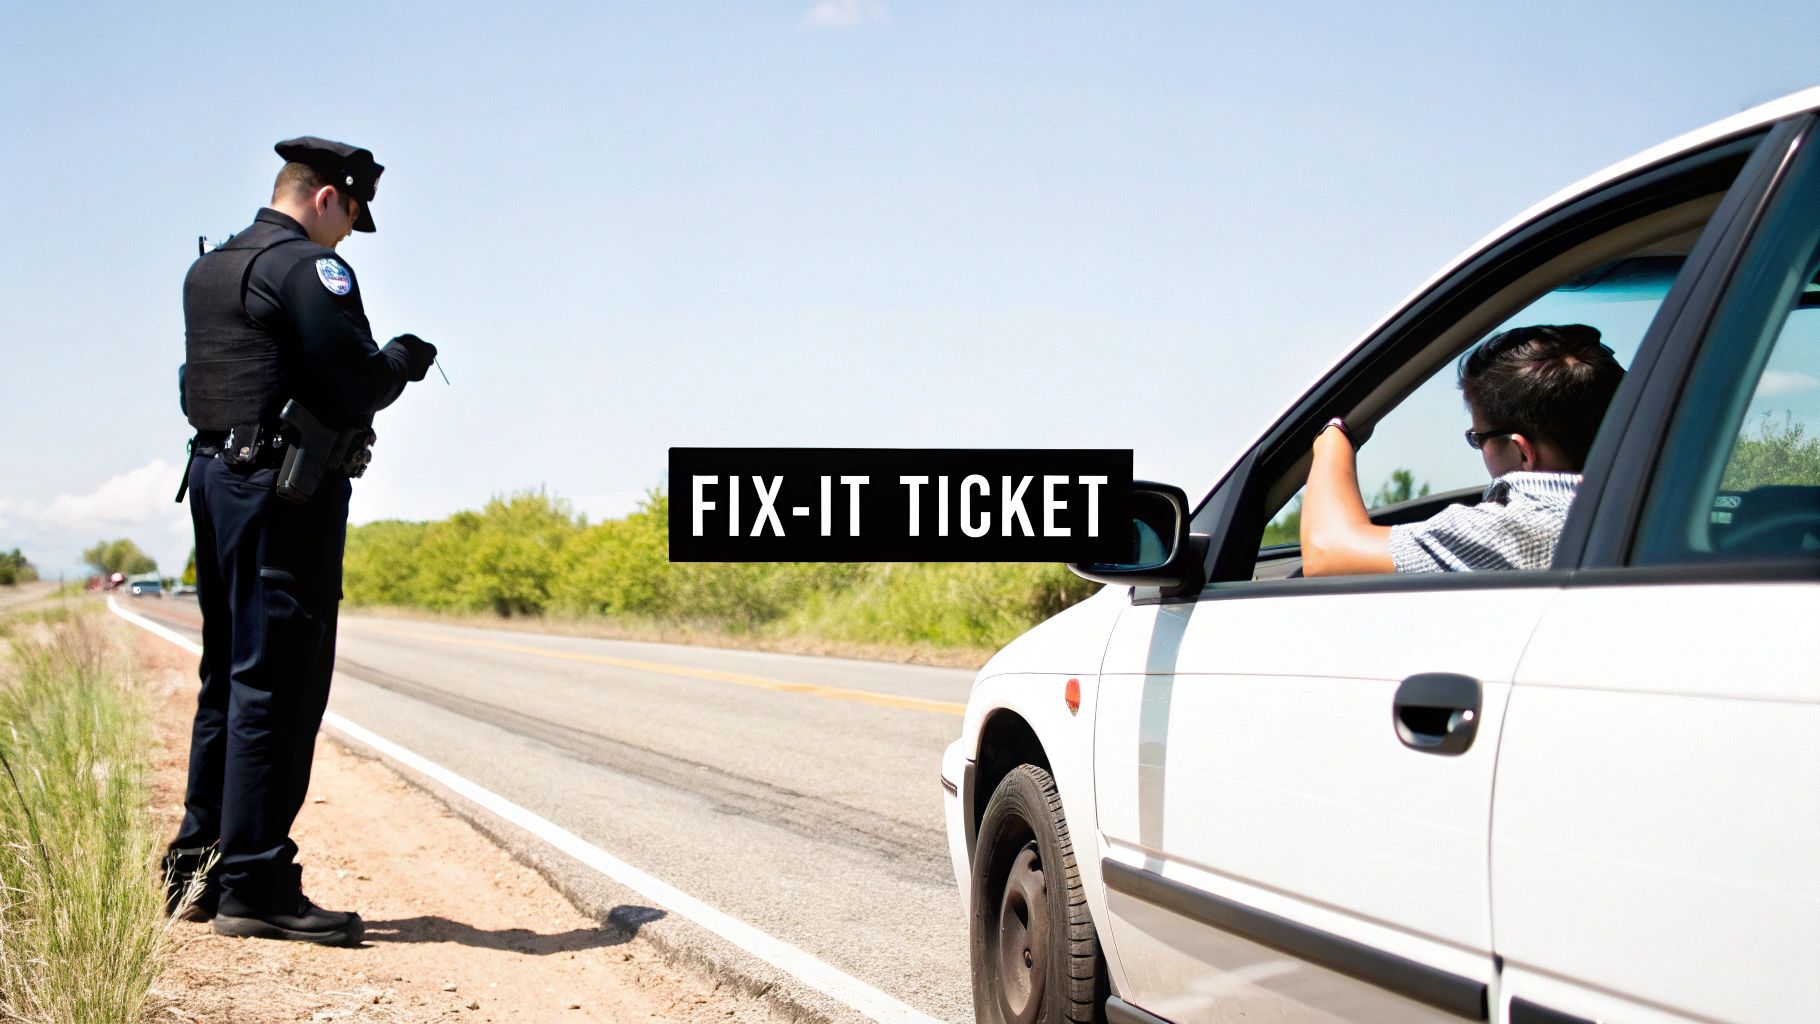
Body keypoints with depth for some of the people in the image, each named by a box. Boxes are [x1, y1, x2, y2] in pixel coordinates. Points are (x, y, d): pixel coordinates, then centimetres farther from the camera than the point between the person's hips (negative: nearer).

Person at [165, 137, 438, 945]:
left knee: (229, 679, 15)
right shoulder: (307, 268, -12)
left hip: (215, 480, 10)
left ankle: (198, 865, 19)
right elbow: (356, 386, -19)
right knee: (276, 685, -7)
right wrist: (403, 361, 3)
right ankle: (255, 883, -6)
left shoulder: (207, 271, 17)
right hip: (285, 492, -9)